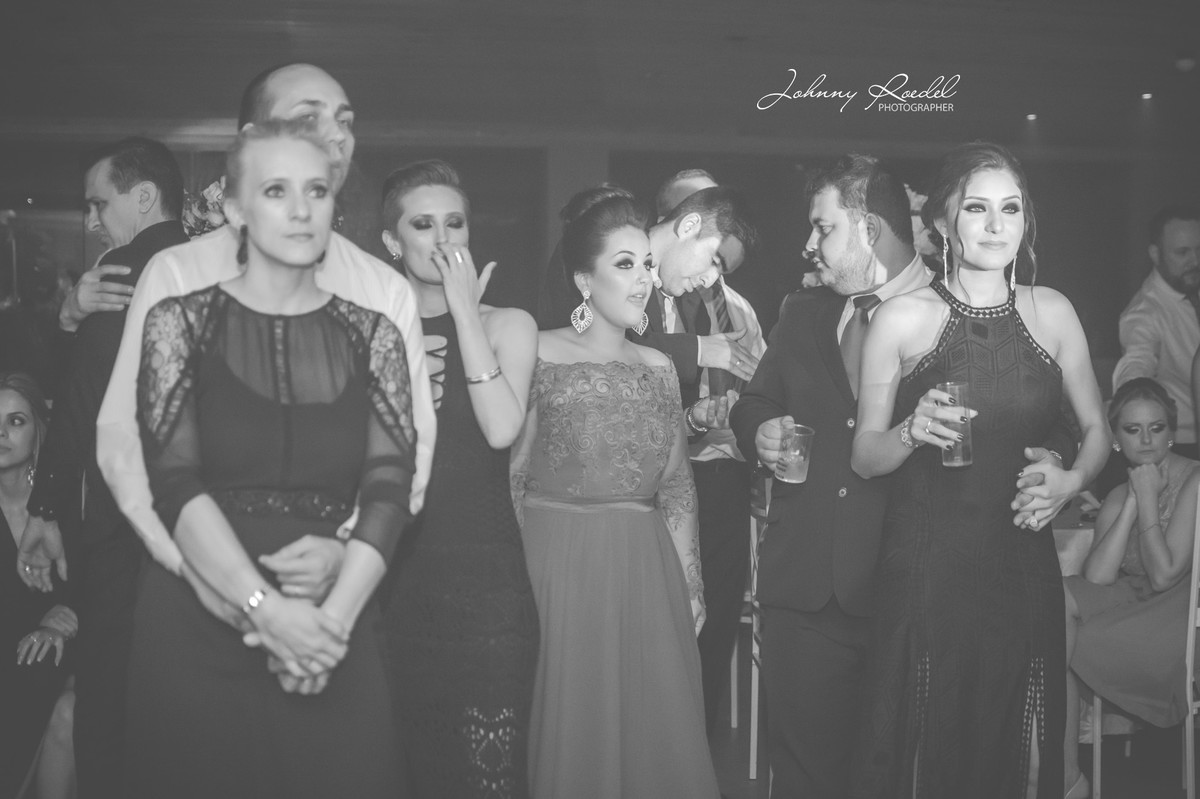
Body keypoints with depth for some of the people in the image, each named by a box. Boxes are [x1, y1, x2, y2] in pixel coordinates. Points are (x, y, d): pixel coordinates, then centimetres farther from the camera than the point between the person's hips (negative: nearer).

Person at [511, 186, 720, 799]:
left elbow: (676, 484, 12)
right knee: (571, 731, 4)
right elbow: (510, 477, -7)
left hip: (650, 571, 5)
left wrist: (690, 583, 6)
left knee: (657, 729, 8)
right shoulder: (540, 354, -5)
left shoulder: (659, 367, 10)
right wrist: (517, 582, -11)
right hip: (559, 565, -4)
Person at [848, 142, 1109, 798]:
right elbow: (863, 457, 0)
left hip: (1023, 568, 3)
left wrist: (1071, 480, -4)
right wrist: (913, 430, -19)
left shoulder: (1051, 311, 5)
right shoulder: (901, 318, -3)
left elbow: (1096, 430, 15)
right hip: (925, 567, -2)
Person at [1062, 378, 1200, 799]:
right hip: (1134, 609, 6)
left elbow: (1164, 576, -15)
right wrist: (1132, 503, -8)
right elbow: (1095, 579, -6)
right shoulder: (1118, 497, 13)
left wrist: (1148, 500, -11)